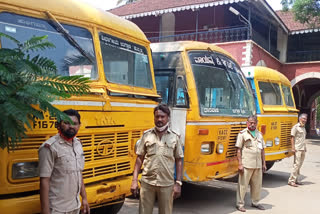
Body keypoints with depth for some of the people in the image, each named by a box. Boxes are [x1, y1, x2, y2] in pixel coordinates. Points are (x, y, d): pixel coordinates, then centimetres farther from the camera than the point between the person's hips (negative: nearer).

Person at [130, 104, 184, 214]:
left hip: (167, 184, 0)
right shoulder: (146, 135, 4)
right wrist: (134, 180, 0)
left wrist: (178, 183, -2)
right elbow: (139, 158, 6)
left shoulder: (175, 137, 3)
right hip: (147, 183, 0)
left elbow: (179, 161, 5)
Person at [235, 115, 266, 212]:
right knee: (243, 184, 1)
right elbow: (238, 150, -6)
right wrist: (240, 164, -12)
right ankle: (240, 204, 12)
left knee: (257, 184, 13)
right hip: (246, 165, -5)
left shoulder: (259, 134, 14)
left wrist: (264, 163, 14)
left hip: (258, 165, 5)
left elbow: (262, 150, 18)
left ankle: (255, 202, 30)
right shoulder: (242, 134, -3)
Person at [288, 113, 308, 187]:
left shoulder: (303, 127, 18)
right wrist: (293, 148, -17)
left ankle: (295, 180, 16)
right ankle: (291, 180, -8)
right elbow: (292, 137, -11)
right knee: (296, 164, -11)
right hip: (298, 149, -8)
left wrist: (305, 148, 18)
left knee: (299, 165, 9)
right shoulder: (296, 127, -6)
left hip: (303, 149, 8)